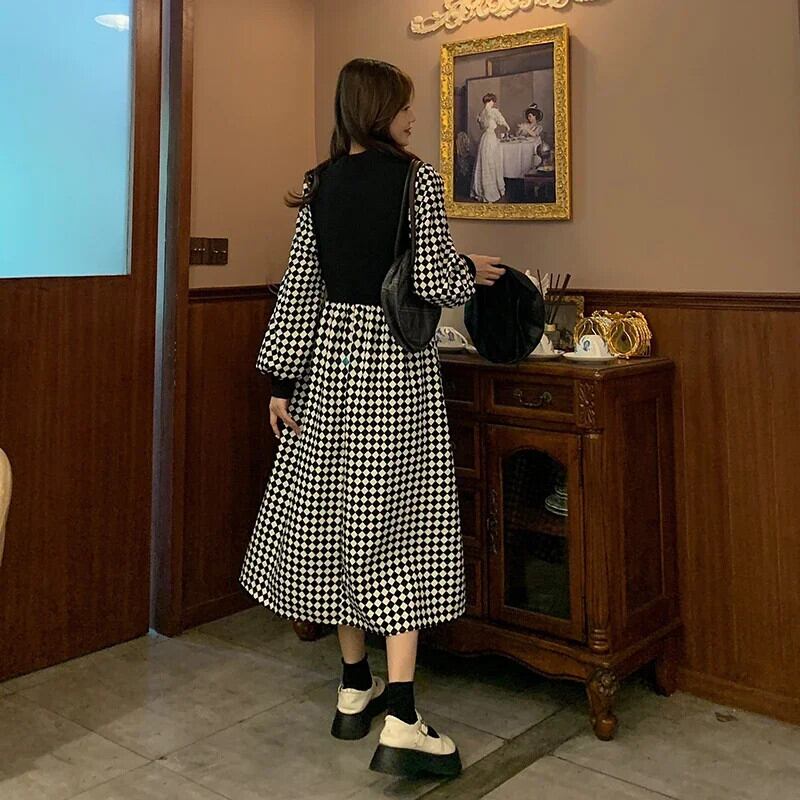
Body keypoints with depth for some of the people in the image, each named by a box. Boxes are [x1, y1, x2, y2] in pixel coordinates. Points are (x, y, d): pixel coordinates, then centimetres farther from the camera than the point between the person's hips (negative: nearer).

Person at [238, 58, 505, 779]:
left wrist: (284, 378, 8)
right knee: (401, 527, -3)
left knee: (339, 515, 12)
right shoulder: (417, 180, -8)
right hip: (396, 363, -5)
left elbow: (298, 286, 6)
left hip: (332, 356, 6)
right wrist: (473, 270, 10)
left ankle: (355, 689, 24)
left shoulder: (321, 186, 7)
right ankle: (401, 724, -4)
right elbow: (436, 283, -12)